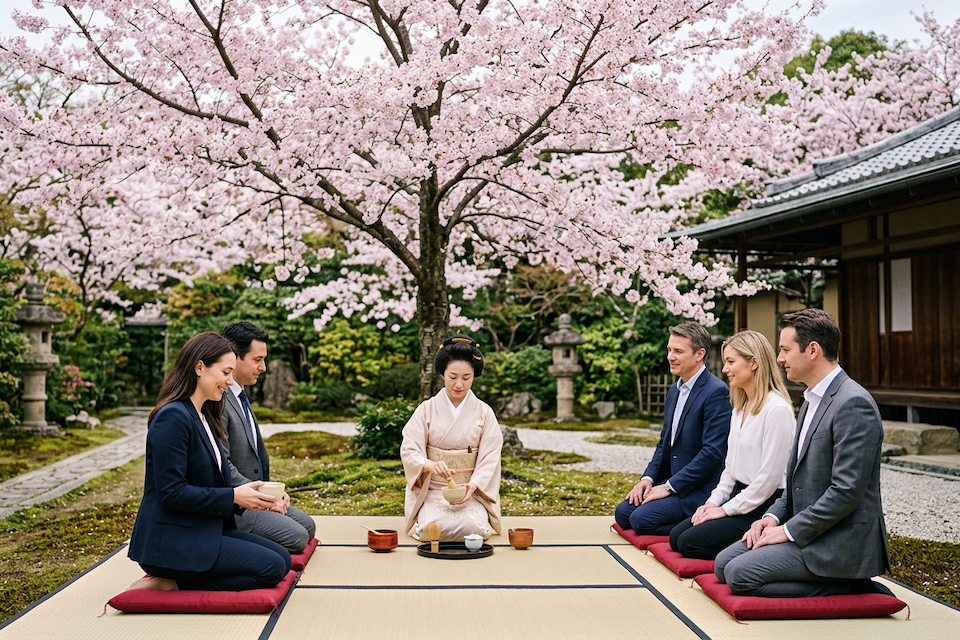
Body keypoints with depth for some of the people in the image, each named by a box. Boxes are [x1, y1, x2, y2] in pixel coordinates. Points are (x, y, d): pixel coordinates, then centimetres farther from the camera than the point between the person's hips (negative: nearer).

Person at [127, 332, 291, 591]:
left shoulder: (205, 417, 13)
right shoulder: (173, 417, -17)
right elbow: (172, 492, -22)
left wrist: (245, 495, -3)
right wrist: (233, 496, -18)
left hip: (204, 530, 10)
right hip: (170, 541, -10)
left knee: (282, 558, 4)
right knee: (272, 567, -14)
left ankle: (175, 582, 2)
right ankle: (169, 584, -7)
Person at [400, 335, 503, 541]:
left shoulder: (484, 413, 2)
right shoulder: (426, 410, 0)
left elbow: (489, 458, -2)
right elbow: (409, 451, -7)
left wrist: (473, 484, -21)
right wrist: (430, 465, -29)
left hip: (472, 492, 1)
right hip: (432, 491, 0)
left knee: (473, 527, -27)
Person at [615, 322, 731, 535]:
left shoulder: (716, 392, -16)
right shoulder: (674, 391, 14)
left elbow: (713, 451, -21)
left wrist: (670, 486, -18)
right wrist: (648, 478, 3)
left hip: (699, 489, -9)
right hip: (670, 481, 9)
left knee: (641, 519, -21)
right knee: (623, 513, -2)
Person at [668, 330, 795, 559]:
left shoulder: (777, 409, -18)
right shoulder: (740, 407, 12)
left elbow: (769, 476, -20)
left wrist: (726, 509, -14)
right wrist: (713, 502, 4)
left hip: (763, 506, -9)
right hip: (738, 497, 9)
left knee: (690, 542, -15)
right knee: (676, 536, 0)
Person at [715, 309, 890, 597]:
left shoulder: (853, 404, -19)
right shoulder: (813, 399, 14)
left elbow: (847, 491, -23)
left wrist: (789, 530, -17)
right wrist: (774, 516, 5)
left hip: (841, 540, -10)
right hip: (806, 529, 10)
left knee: (739, 574, -18)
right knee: (724, 563, 3)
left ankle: (844, 587, -6)